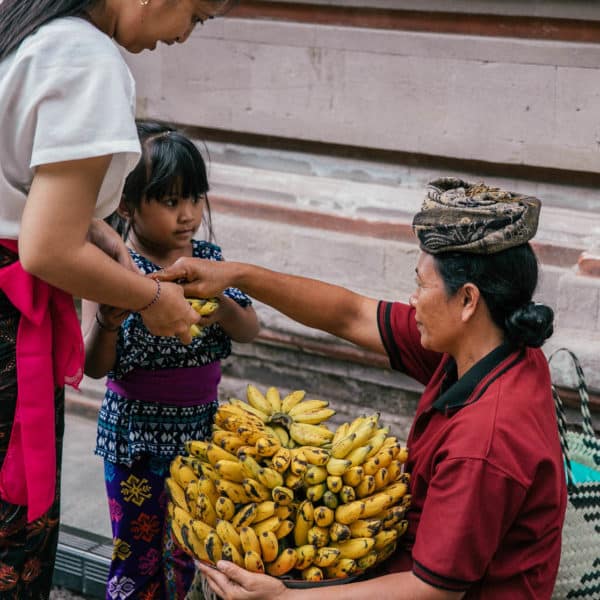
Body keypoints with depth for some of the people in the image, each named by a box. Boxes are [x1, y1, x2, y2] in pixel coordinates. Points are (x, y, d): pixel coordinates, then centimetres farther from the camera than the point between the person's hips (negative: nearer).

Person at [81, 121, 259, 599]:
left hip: (199, 428, 5)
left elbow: (250, 331, -1)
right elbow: (95, 367, -15)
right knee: (137, 559, 6)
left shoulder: (207, 258, -1)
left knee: (182, 558, 17)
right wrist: (108, 321, -36)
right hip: (136, 434, -4)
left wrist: (225, 310, -23)